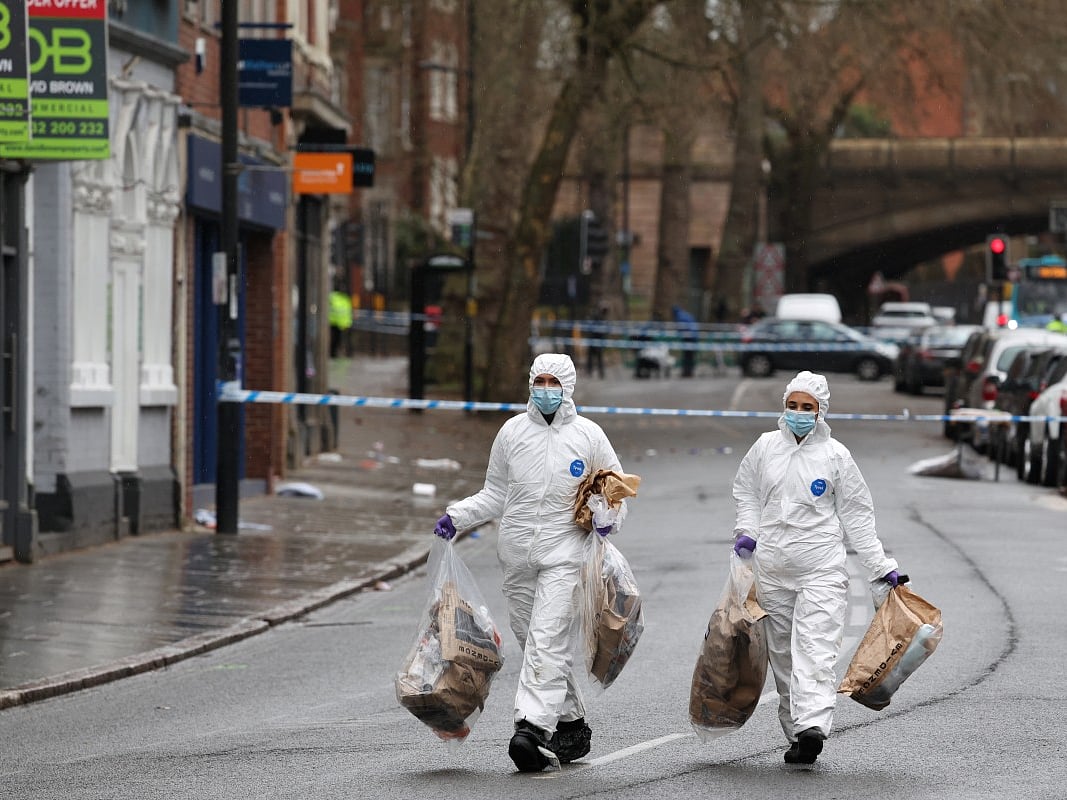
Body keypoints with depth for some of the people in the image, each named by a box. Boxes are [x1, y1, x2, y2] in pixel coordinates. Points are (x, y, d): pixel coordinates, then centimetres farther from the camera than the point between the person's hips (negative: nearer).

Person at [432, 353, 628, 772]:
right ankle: (571, 723, 20)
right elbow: (495, 494, 15)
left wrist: (608, 516, -7)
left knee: (547, 640, -16)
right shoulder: (512, 431, 8)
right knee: (531, 639, 7)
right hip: (517, 553, 4)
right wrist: (457, 516, 1)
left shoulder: (588, 435, 2)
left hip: (564, 552, -4)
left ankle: (533, 727, -25)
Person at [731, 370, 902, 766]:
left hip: (822, 569, -4)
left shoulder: (835, 455, 1)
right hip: (772, 567, 4)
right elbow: (746, 491, 22)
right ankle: (795, 733, 11)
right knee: (782, 654, 5)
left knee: (815, 648, -18)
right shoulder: (766, 446, 7)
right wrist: (747, 531, 4)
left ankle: (812, 725, -32)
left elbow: (856, 515, 6)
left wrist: (881, 567, 4)